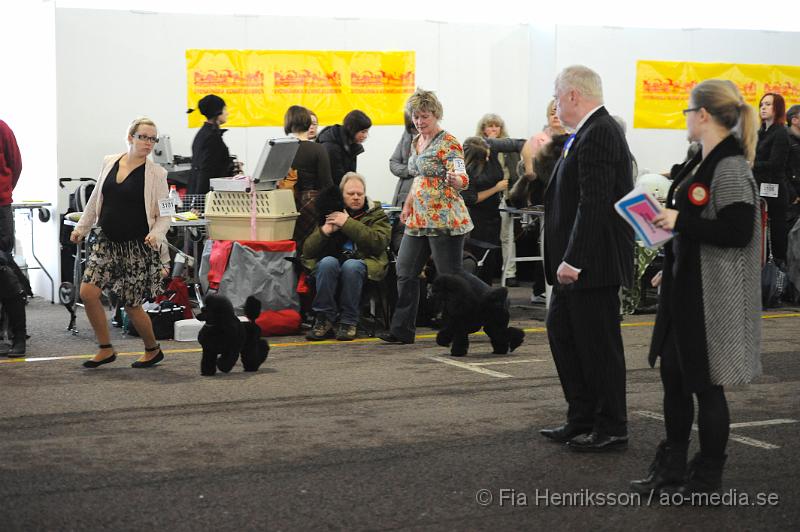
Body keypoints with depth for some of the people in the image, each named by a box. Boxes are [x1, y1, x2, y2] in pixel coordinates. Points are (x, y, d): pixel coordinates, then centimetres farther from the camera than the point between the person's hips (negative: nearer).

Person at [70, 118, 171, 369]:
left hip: (137, 247, -4)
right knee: (88, 292, -8)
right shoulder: (109, 162, 5)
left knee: (131, 305, 0)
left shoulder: (155, 173, -7)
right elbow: (96, 199, 17)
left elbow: (164, 214, -5)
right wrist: (82, 227, 17)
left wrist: (156, 234, -23)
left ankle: (153, 350, 26)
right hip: (106, 241, 4)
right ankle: (106, 350, 9)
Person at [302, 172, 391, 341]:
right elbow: (307, 251, 9)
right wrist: (325, 231, -9)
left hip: (365, 264, -2)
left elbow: (379, 242, -10)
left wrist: (348, 224, -13)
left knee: (351, 265, -35)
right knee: (328, 262, -33)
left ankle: (349, 322, -24)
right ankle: (324, 320, -25)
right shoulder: (330, 215, 17)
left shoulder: (376, 214, 13)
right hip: (332, 262, 2)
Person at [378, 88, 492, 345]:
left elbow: (462, 180, -19)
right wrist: (408, 205, 23)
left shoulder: (448, 143, -11)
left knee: (451, 274, -5)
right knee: (405, 271, 3)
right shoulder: (416, 142, 14)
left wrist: (454, 179, -40)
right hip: (419, 219, 8)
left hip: (445, 219, -8)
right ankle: (402, 330, 5)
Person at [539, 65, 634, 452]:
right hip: (576, 260, 11)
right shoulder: (587, 134, 14)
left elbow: (594, 204, -25)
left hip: (594, 262, -11)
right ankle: (581, 420, 24)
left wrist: (573, 260, -25)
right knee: (561, 332, 16)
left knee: (599, 344, -1)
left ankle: (611, 430, 11)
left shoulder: (598, 135, -18)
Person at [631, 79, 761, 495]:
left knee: (705, 385, 1)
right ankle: (670, 472, 28)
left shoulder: (730, 168, -18)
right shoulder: (702, 163, 11)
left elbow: (737, 232, -25)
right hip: (684, 287, 10)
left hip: (713, 296, -10)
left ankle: (707, 480, 15)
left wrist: (680, 222, -22)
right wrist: (670, 268, 19)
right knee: (673, 376, 15)